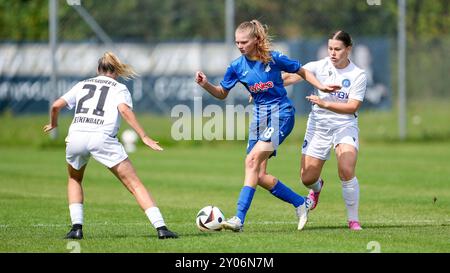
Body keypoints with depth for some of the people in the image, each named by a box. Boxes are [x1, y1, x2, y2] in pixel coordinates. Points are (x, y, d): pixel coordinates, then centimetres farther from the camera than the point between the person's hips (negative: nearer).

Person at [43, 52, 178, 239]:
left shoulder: (82, 85, 26)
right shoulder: (119, 88, 16)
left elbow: (56, 106, 19)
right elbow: (124, 110, -4)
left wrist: (53, 124, 39)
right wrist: (144, 137, -9)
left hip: (75, 137, 3)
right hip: (102, 139, -3)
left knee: (74, 179, 31)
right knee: (134, 185, 0)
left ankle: (76, 227, 16)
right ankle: (161, 227, -12)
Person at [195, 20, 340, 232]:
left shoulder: (273, 59, -9)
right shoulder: (236, 67, 1)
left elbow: (301, 71, 6)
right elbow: (222, 93, 11)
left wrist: (321, 87, -3)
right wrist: (205, 85, -7)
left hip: (281, 113, -6)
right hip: (259, 115, 6)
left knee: (252, 160, -23)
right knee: (259, 176, 0)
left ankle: (239, 218, -28)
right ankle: (301, 203, 20)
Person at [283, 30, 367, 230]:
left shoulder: (358, 75, -8)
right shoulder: (320, 66, -3)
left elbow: (353, 106, -13)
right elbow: (292, 77, -9)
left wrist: (325, 104, -22)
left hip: (345, 126, -2)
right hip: (318, 126, 3)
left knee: (346, 172, -25)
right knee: (307, 178, 3)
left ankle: (353, 219, -7)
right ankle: (317, 187, 44)